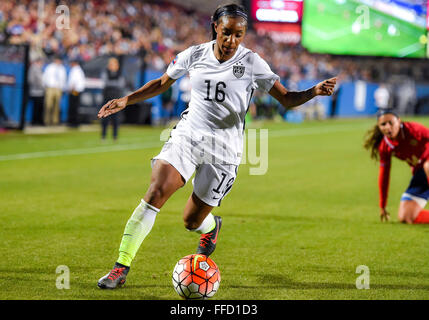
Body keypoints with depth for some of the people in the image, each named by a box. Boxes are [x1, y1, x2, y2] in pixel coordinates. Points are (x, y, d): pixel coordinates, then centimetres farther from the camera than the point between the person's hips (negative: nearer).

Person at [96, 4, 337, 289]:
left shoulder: (252, 63, -6)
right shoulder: (195, 55, 1)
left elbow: (287, 99, -5)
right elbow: (161, 84, 15)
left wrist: (314, 91, -23)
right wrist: (125, 100, 7)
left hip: (223, 151, -1)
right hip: (187, 136, 1)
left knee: (192, 221, 3)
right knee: (155, 193, -21)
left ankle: (212, 226, 44)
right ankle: (121, 268, -18)